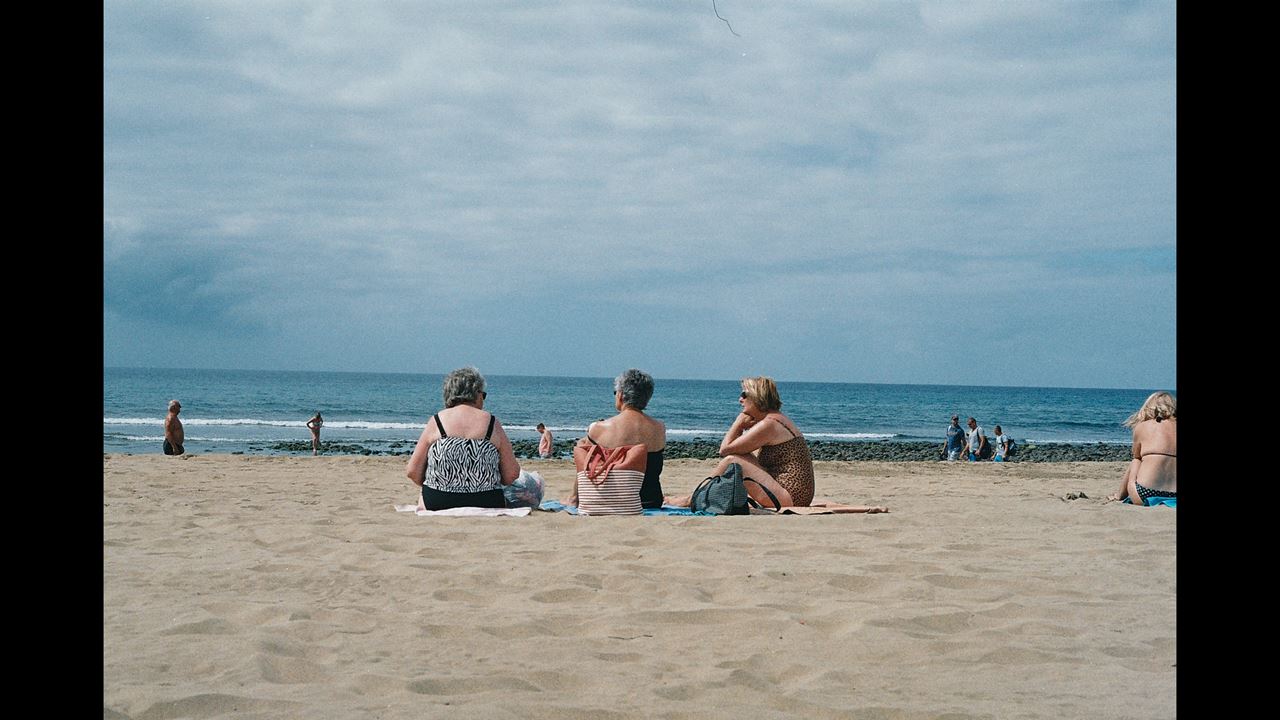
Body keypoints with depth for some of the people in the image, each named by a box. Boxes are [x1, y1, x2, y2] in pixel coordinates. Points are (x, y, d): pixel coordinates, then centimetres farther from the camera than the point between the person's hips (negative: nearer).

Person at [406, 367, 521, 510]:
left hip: (437, 504, 1)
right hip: (486, 505, -1)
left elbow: (412, 471, 3)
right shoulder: (492, 423, 1)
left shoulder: (436, 422, 1)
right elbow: (512, 475, 2)